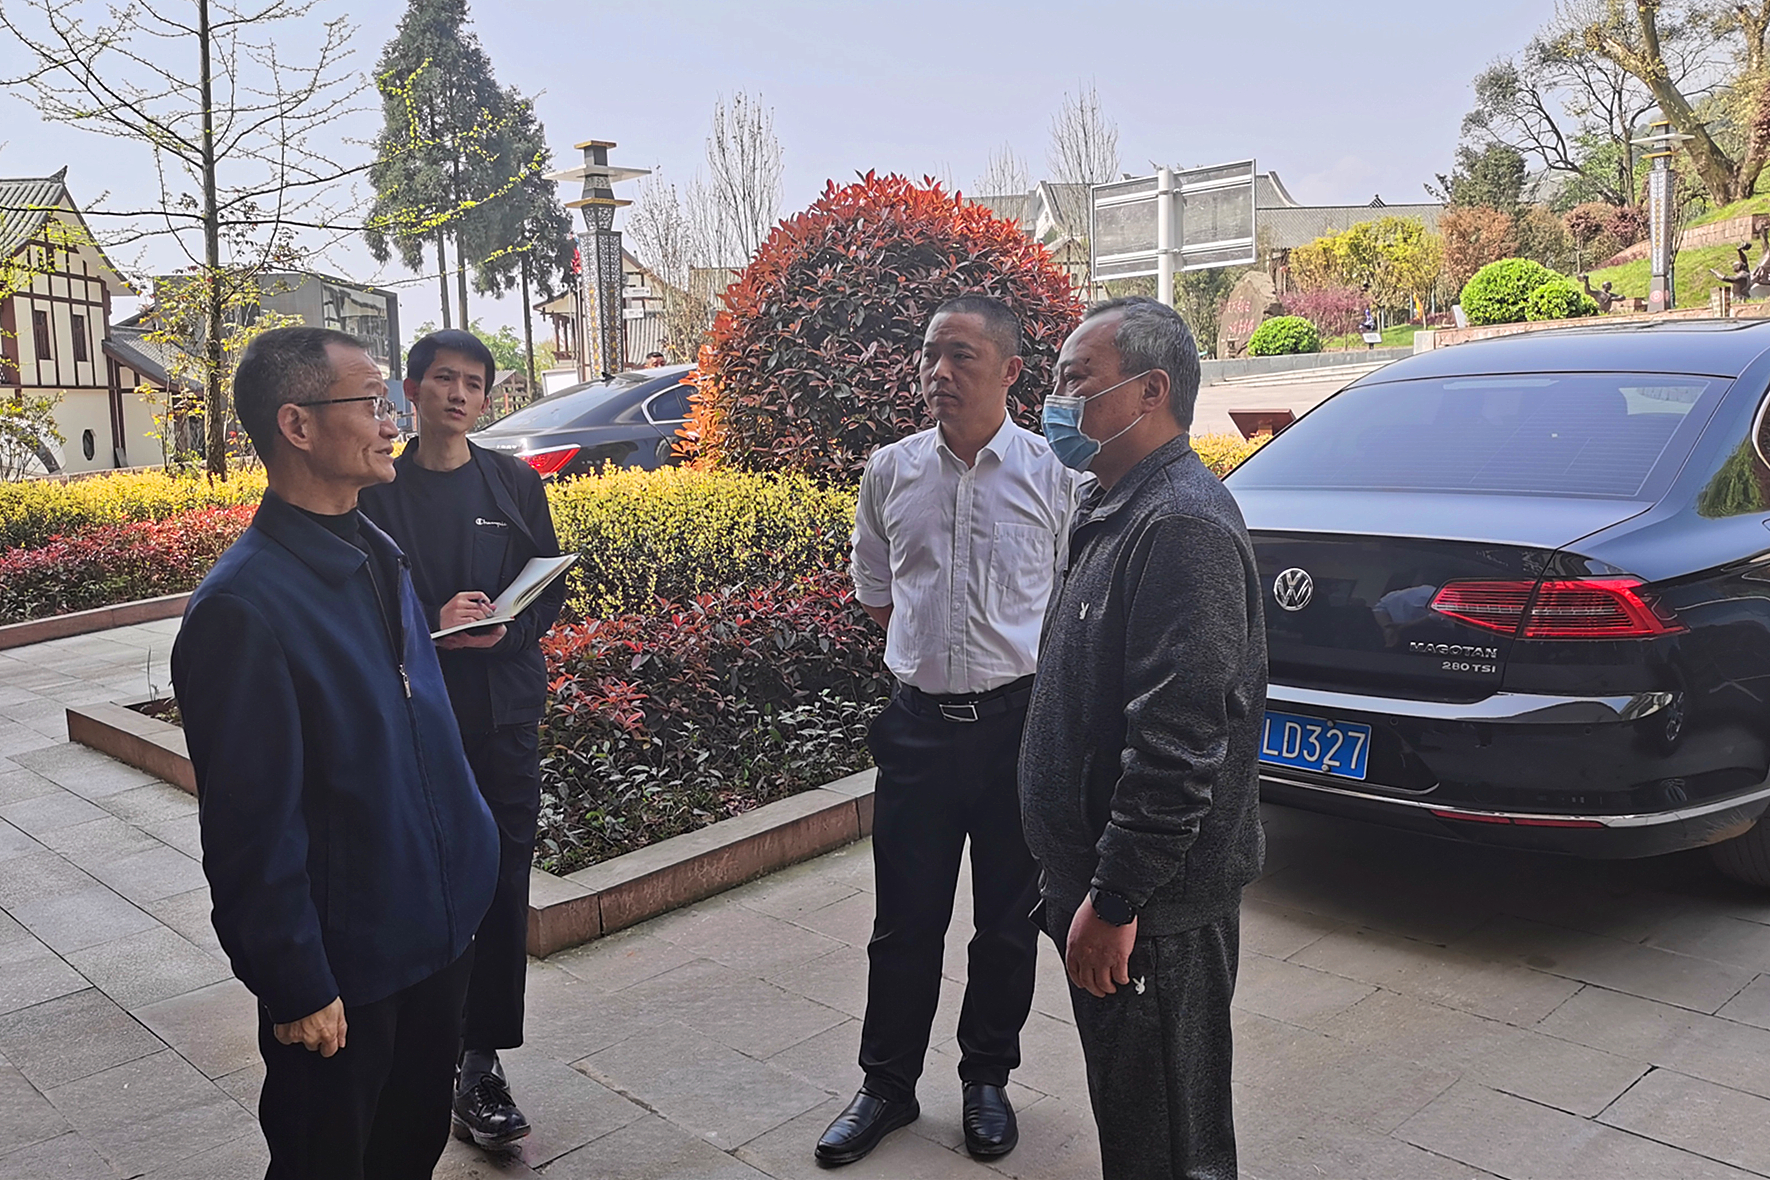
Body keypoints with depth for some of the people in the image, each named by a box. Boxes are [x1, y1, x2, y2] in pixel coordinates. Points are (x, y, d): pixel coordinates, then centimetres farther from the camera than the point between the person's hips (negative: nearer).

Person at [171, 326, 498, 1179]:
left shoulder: (375, 556, 5)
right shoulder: (242, 607, -23)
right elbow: (250, 823, -21)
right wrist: (297, 989, -16)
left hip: (437, 930, 8)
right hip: (344, 965, -7)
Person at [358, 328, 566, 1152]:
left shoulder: (516, 484, 7)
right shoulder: (379, 493, 3)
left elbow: (551, 589, 7)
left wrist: (506, 630, -12)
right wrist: (431, 624, -16)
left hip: (504, 709, 1)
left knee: (503, 883, 2)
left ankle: (481, 1061, 13)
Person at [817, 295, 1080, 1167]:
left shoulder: (1052, 475, -6)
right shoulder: (890, 471, 3)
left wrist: (1010, 662, 1)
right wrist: (937, 654, 11)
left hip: (1019, 723, -1)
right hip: (919, 723, 2)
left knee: (1009, 922, 13)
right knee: (904, 922, 11)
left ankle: (987, 1079, 34)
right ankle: (887, 1086, 30)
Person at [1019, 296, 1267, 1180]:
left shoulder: (1182, 524, -22)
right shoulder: (1118, 510, 12)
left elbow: (1178, 742, -27)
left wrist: (1114, 900, -23)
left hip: (1155, 906, -10)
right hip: (1098, 879, 10)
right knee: (1127, 1105, 24)